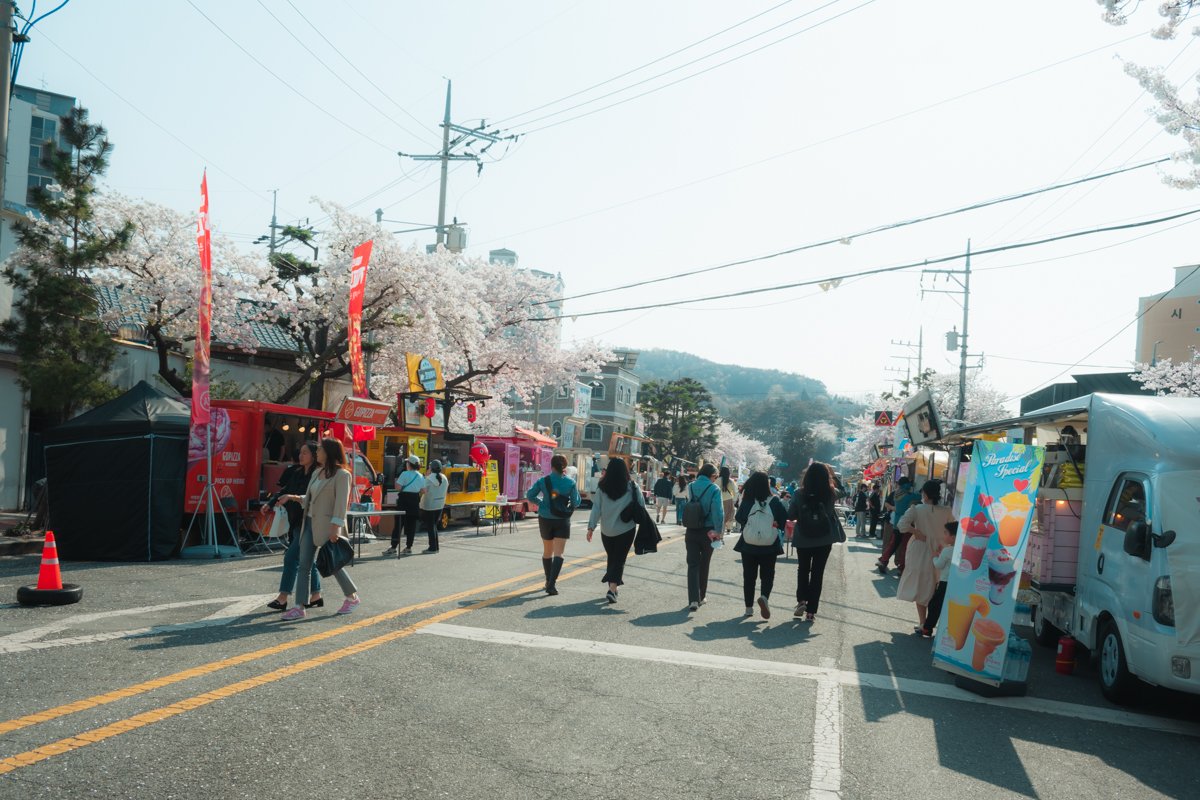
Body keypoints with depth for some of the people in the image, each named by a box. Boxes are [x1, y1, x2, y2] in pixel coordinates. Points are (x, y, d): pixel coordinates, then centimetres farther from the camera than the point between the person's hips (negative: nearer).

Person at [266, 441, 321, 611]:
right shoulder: (297, 473, 12)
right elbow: (285, 491, 17)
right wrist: (270, 503, 8)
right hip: (296, 521, 8)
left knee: (291, 557, -8)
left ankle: (283, 598, -2)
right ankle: (316, 596, 21)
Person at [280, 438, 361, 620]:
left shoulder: (342, 475, -10)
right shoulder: (317, 472, 15)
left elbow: (341, 503, -18)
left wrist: (335, 528, -24)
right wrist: (292, 497, 11)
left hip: (327, 525, -8)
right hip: (310, 522, 8)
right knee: (304, 564, 1)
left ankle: (353, 597, 22)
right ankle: (299, 607, 1)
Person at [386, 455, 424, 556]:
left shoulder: (405, 474, -10)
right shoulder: (421, 477, 8)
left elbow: (398, 488, -14)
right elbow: (423, 491, 9)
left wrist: (396, 479, 2)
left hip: (404, 500, -5)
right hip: (415, 502, 5)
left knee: (398, 524, 0)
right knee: (411, 525, 8)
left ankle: (394, 547, -1)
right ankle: (408, 547, 9)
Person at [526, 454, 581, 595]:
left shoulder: (543, 481, -6)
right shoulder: (570, 483, -8)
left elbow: (530, 496, -2)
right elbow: (576, 503, -5)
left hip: (545, 519, 2)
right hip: (562, 520, -2)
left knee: (547, 551, 17)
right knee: (558, 553, -5)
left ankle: (549, 581, 29)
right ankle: (552, 584, -19)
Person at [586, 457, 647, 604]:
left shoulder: (602, 487, -4)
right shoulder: (631, 487, -6)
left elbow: (596, 508, -5)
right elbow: (642, 506, -2)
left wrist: (591, 527, -3)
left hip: (607, 530, 2)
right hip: (626, 529, -2)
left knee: (611, 558, 19)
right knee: (619, 560, 1)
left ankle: (612, 587, 27)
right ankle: (612, 589, -14)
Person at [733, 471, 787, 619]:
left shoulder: (747, 501, -9)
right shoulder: (774, 501, -9)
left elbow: (739, 518, -5)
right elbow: (784, 519, -8)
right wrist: (775, 525, 8)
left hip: (748, 545, 1)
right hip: (769, 546, -1)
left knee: (749, 576, 12)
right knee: (767, 575, 11)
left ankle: (749, 607, 14)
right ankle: (764, 597, -16)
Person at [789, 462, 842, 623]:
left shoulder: (800, 494, -12)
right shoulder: (830, 494, -10)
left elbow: (791, 515, -4)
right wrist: (833, 474, 11)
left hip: (803, 540, 0)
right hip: (824, 540, 0)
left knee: (803, 570, 22)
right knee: (817, 573, 8)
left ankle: (802, 600, 8)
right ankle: (811, 611, 9)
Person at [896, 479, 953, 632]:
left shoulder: (917, 509, -13)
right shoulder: (946, 512, -5)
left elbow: (902, 525, -25)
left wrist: (917, 532, -13)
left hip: (920, 553, -3)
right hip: (938, 554, 3)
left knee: (920, 588, 10)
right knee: (932, 589, 17)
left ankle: (922, 623, 11)